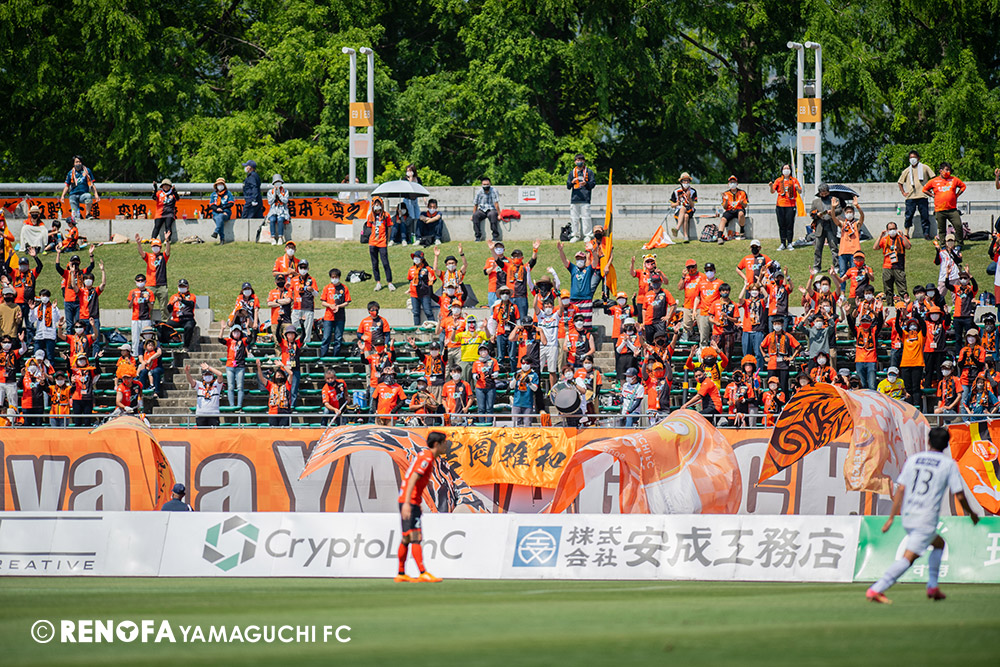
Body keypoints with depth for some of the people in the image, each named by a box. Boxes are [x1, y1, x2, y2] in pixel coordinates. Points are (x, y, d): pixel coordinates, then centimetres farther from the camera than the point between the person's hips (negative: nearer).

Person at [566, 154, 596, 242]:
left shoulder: (589, 171, 7)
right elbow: (568, 186, 12)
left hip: (585, 198, -4)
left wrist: (586, 183, -19)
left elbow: (593, 183, 2)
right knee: (574, 218, 4)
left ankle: (588, 235, -1)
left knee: (586, 217, -7)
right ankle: (576, 235, 11)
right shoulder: (572, 172, 16)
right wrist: (572, 182, -11)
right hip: (574, 198, 4)